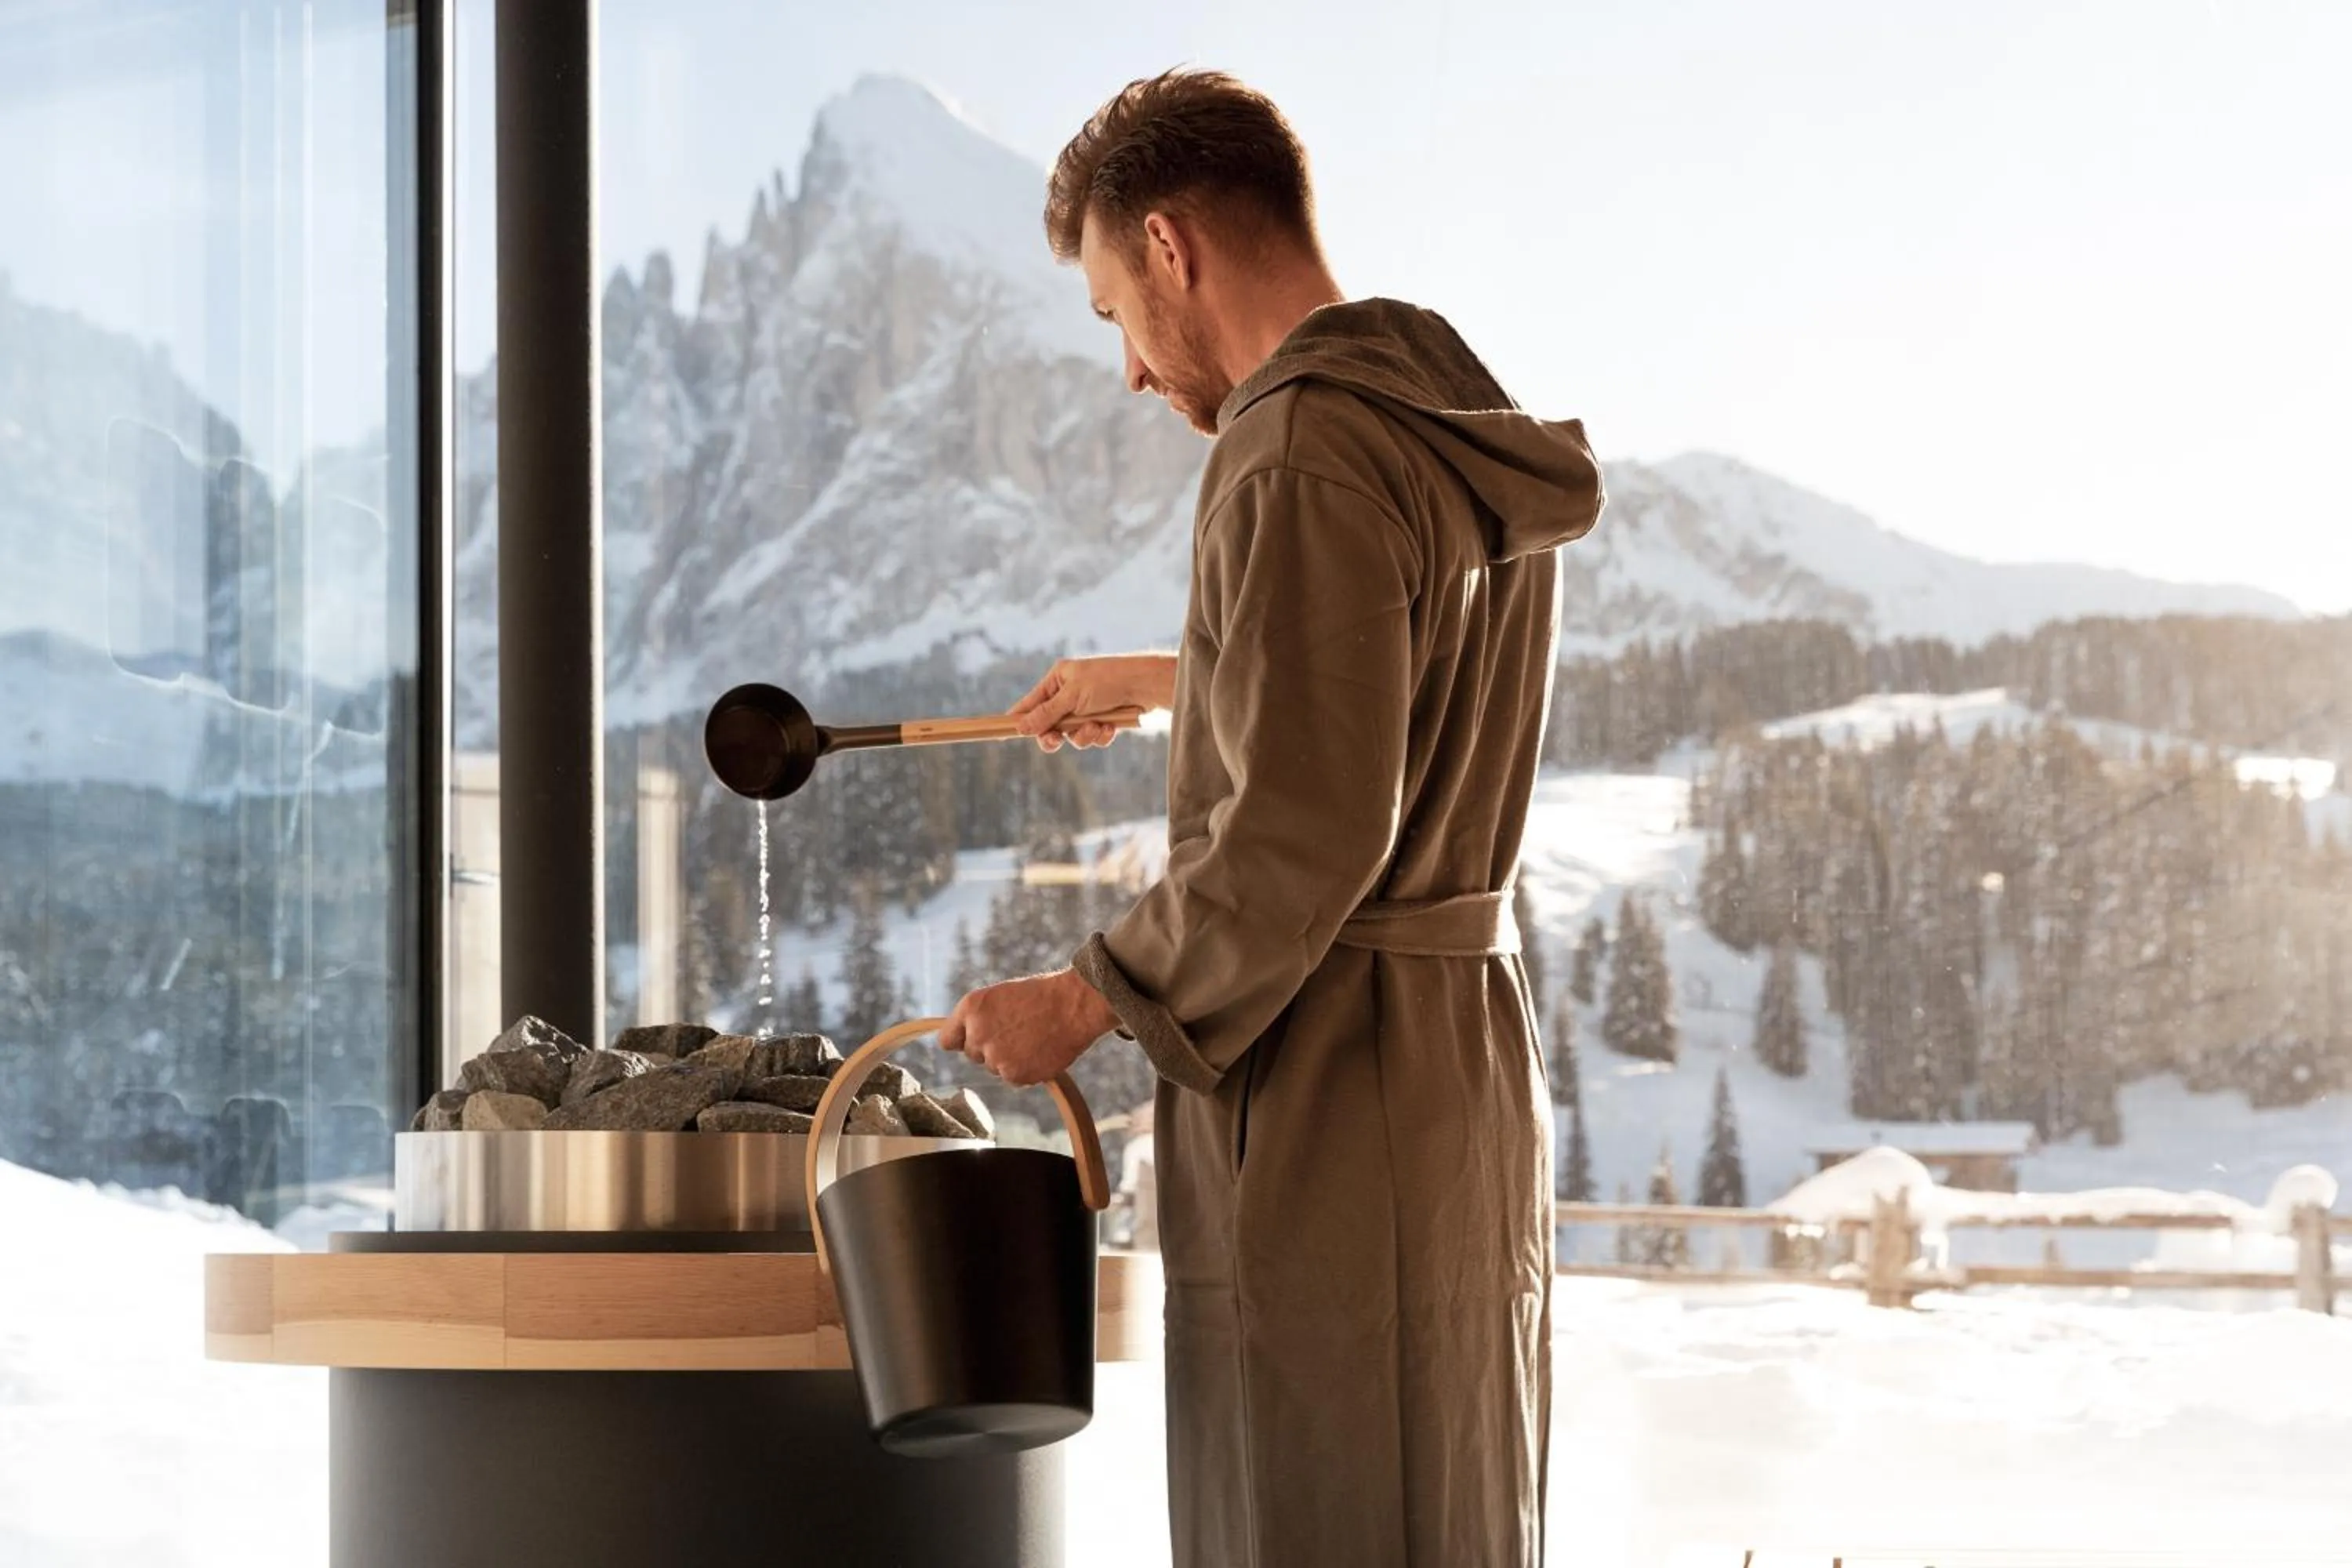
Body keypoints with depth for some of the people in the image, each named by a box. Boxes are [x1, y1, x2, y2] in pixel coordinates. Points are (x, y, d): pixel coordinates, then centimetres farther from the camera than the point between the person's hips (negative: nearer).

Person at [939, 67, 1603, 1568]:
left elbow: (1303, 837, -24)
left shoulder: (1305, 457, -17)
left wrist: (1086, 1001, -12)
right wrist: (1164, 678, 45)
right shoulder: (1475, 447, 13)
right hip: (1468, 1071, 10)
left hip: (1329, 1114, -10)